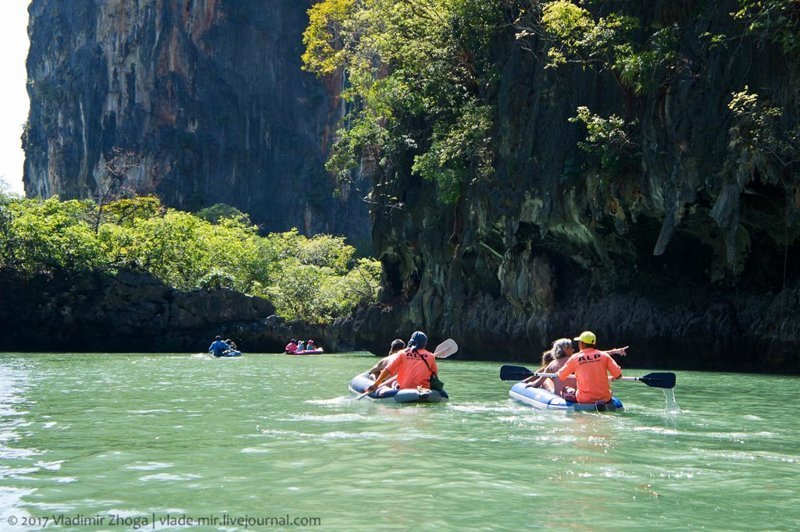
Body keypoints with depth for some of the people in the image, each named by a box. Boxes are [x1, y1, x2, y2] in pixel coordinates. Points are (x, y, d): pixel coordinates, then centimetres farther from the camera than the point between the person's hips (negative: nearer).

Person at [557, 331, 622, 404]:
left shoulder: (575, 358, -1)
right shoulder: (604, 355, 2)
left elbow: (560, 377, 8)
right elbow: (618, 374, -1)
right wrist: (612, 378, 23)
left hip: (584, 400, -2)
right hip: (605, 398, 2)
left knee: (564, 392, 19)